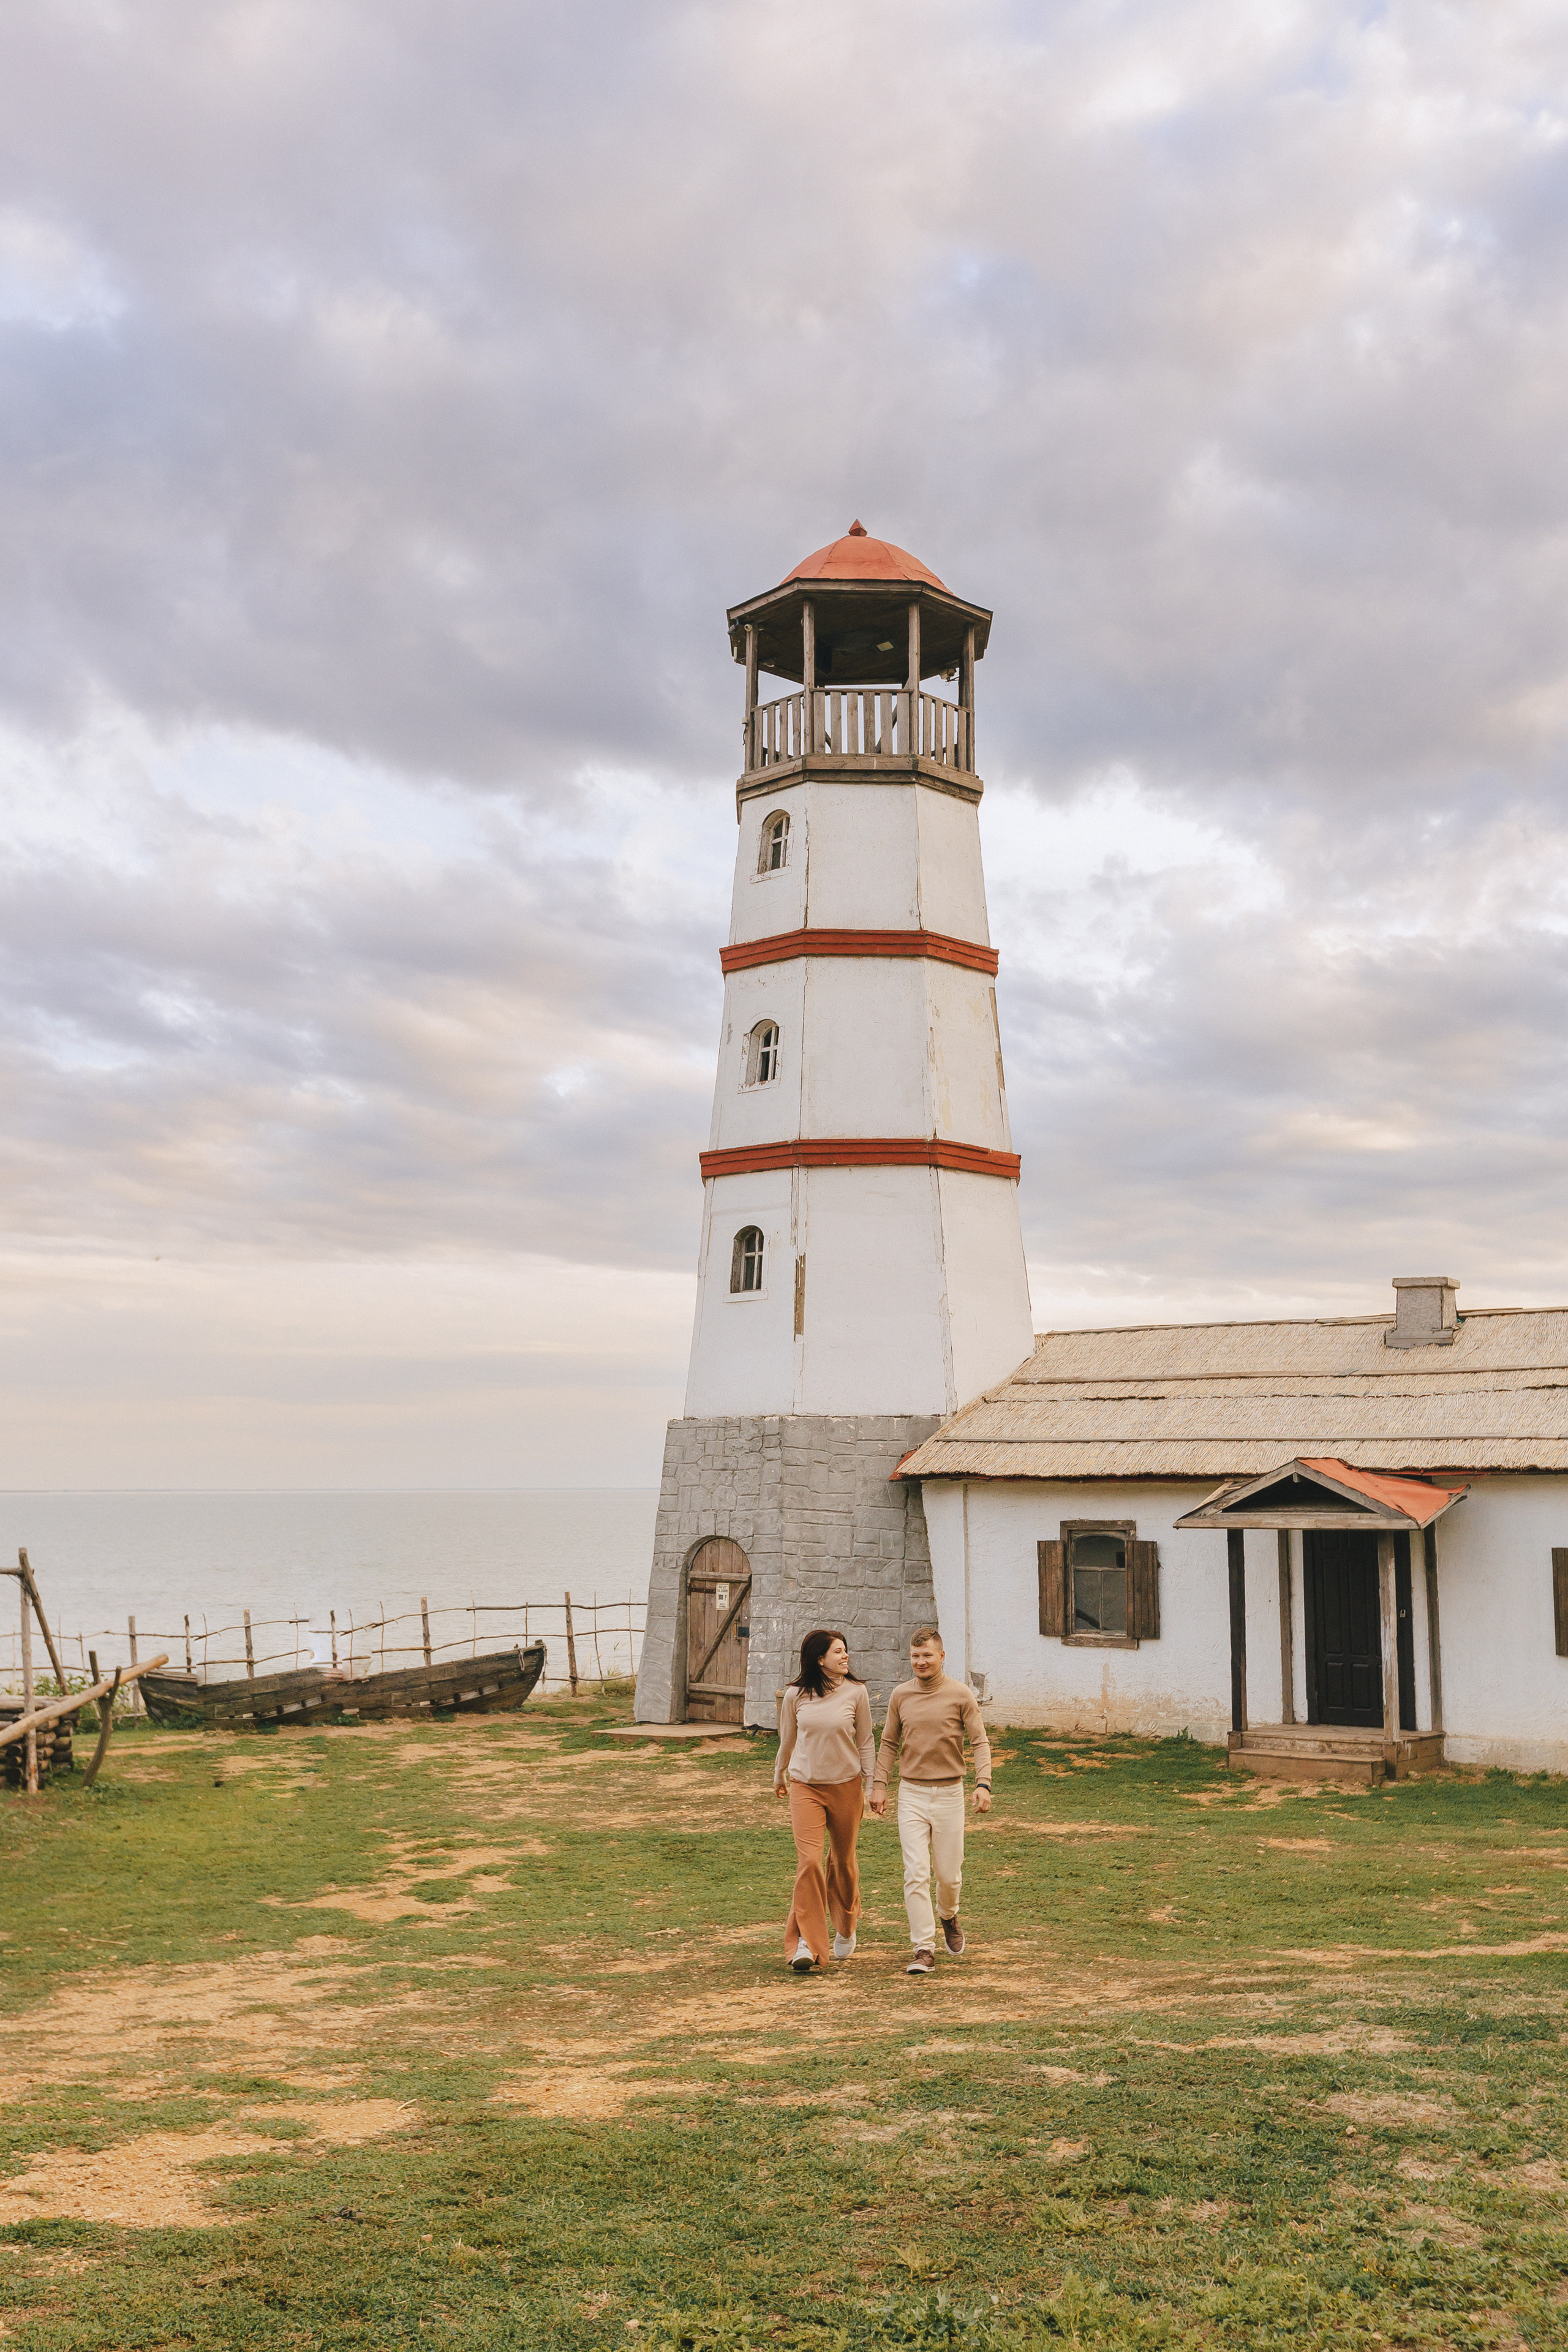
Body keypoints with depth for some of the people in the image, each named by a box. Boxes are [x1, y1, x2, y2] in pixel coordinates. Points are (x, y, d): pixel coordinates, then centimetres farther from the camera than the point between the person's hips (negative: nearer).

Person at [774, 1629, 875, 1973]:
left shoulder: (855, 1692, -4)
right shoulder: (796, 1695, -4)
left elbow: (865, 1742, 4)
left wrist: (871, 1786, 3)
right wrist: (779, 1777, 24)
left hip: (846, 1786, 1)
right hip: (805, 1787, -1)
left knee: (843, 1860, 13)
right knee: (808, 1861, -13)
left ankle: (845, 1928, 39)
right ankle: (807, 1943, -7)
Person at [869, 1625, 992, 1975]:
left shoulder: (961, 1695, -4)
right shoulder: (901, 1696, 3)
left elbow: (980, 1742, -3)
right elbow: (888, 1743, 12)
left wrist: (983, 1784, -16)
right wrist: (879, 1784, 4)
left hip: (949, 1793, -1)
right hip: (911, 1794, 1)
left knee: (949, 1873, 7)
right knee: (916, 1873, -8)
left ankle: (948, 1918, 39)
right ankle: (924, 1950, -4)